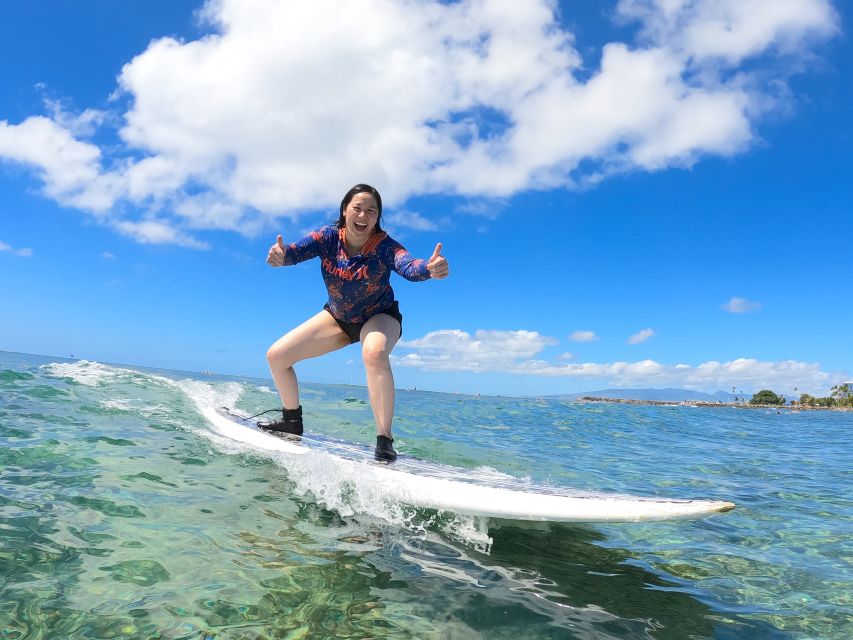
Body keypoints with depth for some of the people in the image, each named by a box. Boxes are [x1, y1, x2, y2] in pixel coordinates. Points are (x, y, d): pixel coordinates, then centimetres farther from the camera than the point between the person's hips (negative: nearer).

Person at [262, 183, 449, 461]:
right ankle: (292, 422, 25)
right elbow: (299, 249, -36)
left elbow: (408, 265, -47)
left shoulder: (384, 246, -27)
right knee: (276, 356, 1)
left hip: (379, 316, -4)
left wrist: (429, 268, -70)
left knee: (375, 353, -40)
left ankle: (384, 441, -31)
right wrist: (281, 255, -60)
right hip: (338, 316, 4)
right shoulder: (329, 237, -19)